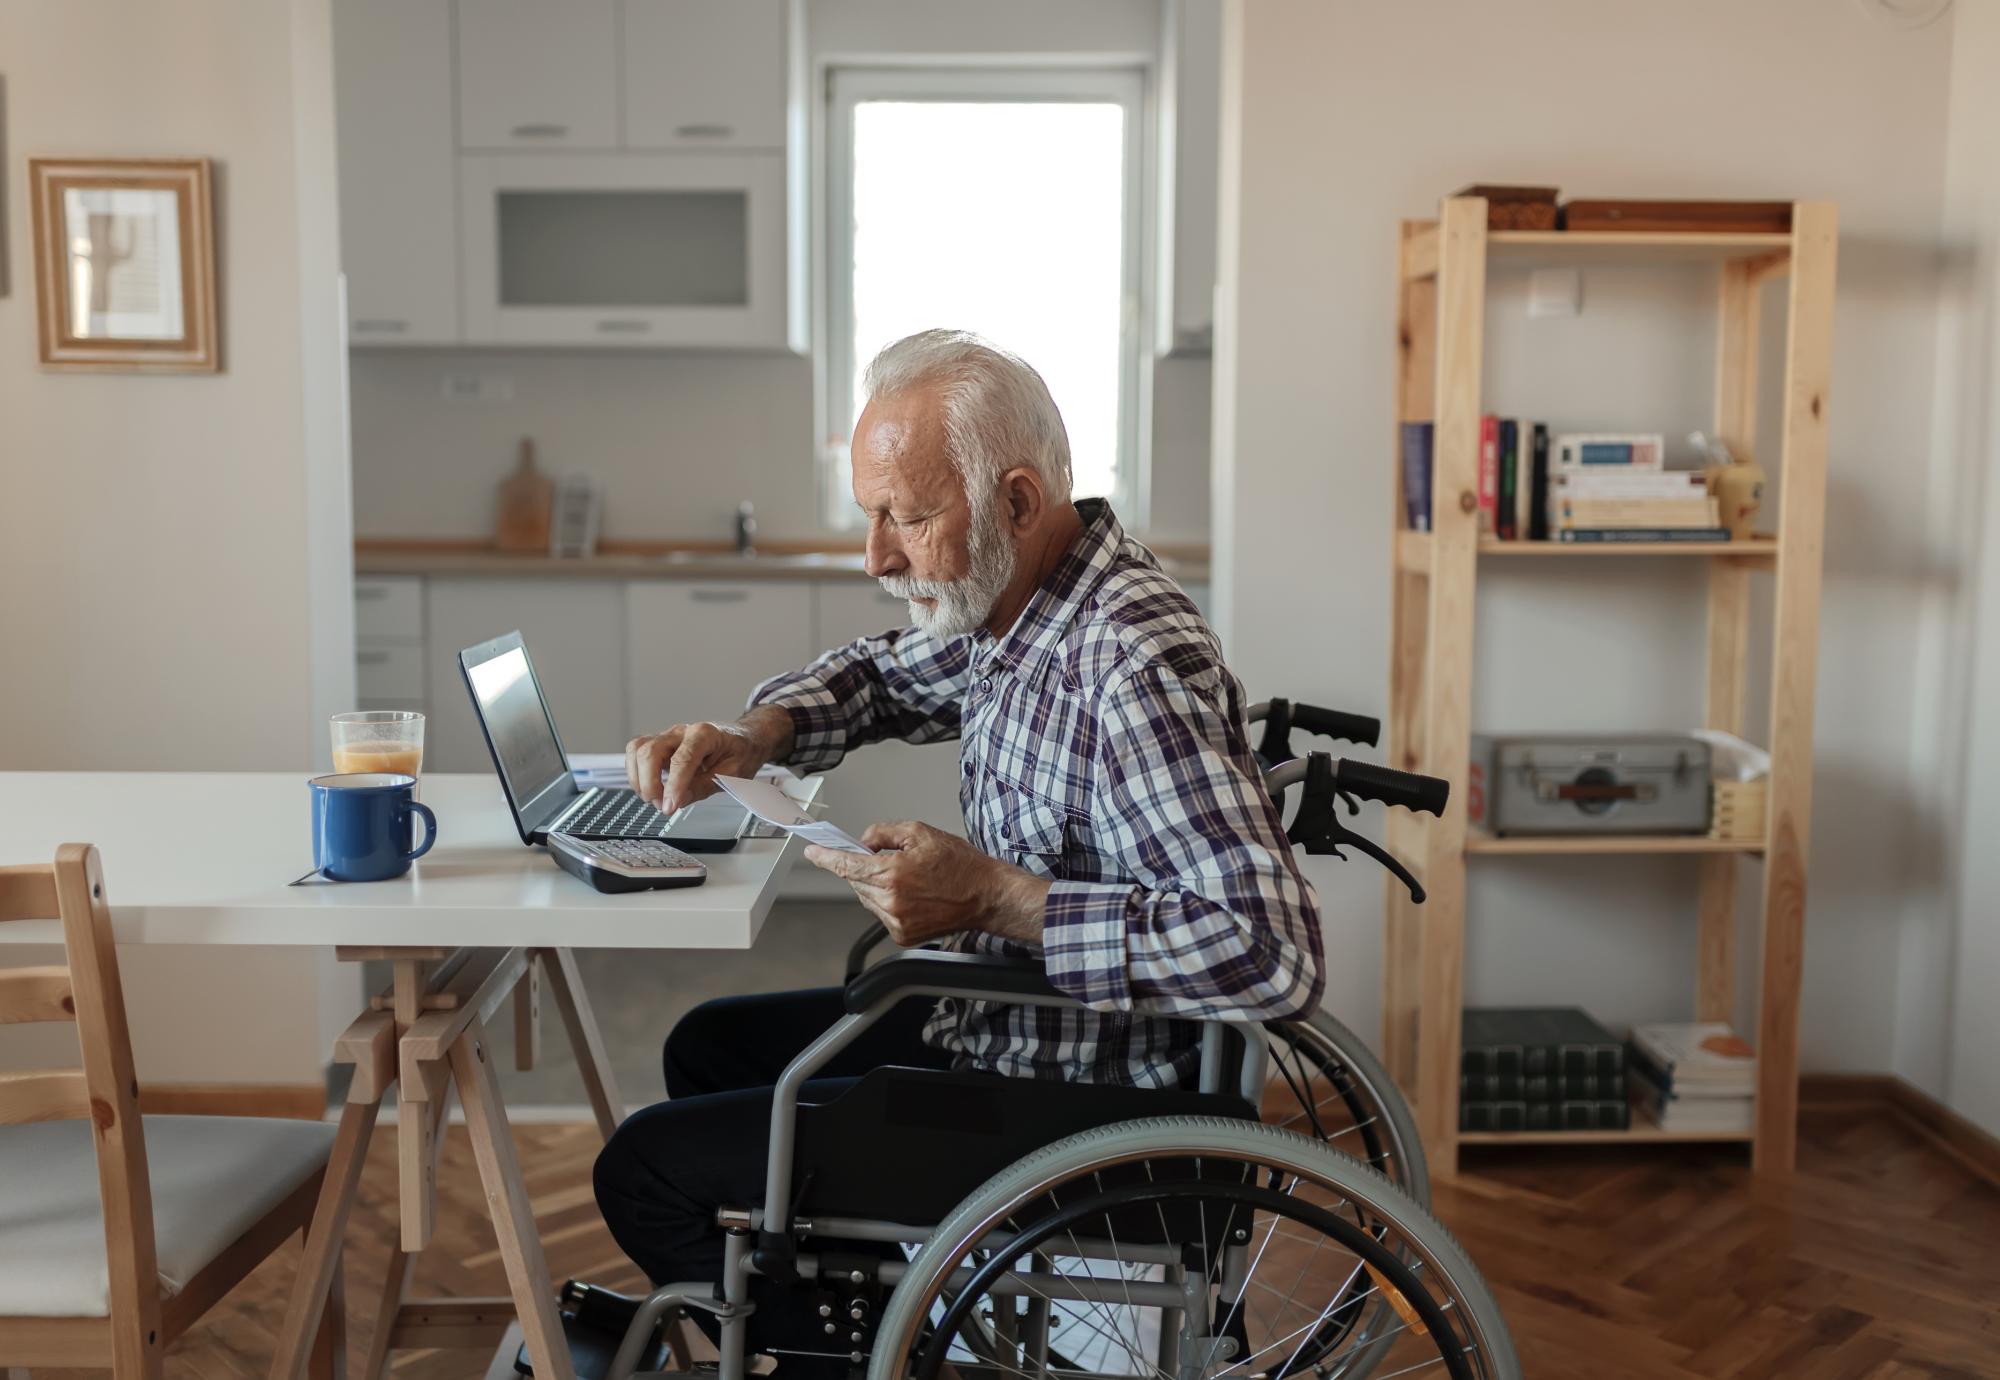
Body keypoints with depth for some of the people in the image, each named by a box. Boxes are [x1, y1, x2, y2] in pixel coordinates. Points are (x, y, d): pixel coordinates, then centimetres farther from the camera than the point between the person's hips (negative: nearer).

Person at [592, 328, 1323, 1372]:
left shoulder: (1134, 666, -31)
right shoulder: (1011, 603, -1)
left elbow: (1274, 953, -37)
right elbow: (882, 675, 20)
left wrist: (991, 900, -33)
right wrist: (756, 732, 0)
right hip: (993, 1021, 10)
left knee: (643, 1171, -3)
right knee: (709, 1048, 25)